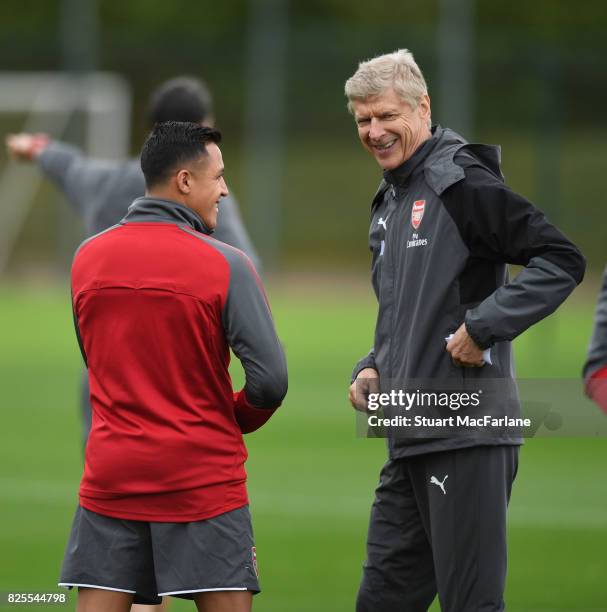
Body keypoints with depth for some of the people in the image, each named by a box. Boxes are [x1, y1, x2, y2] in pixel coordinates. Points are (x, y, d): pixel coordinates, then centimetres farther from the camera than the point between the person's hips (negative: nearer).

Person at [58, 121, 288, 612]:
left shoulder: (87, 258, 5)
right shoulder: (225, 264, -9)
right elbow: (270, 379, -12)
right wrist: (235, 422, 8)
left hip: (111, 475, 4)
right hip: (203, 479, -4)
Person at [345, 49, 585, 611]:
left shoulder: (461, 181, -9)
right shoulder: (389, 204, 19)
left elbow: (562, 260, -16)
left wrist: (483, 327, -20)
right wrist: (372, 368, 12)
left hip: (466, 437, -9)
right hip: (408, 443, 9)